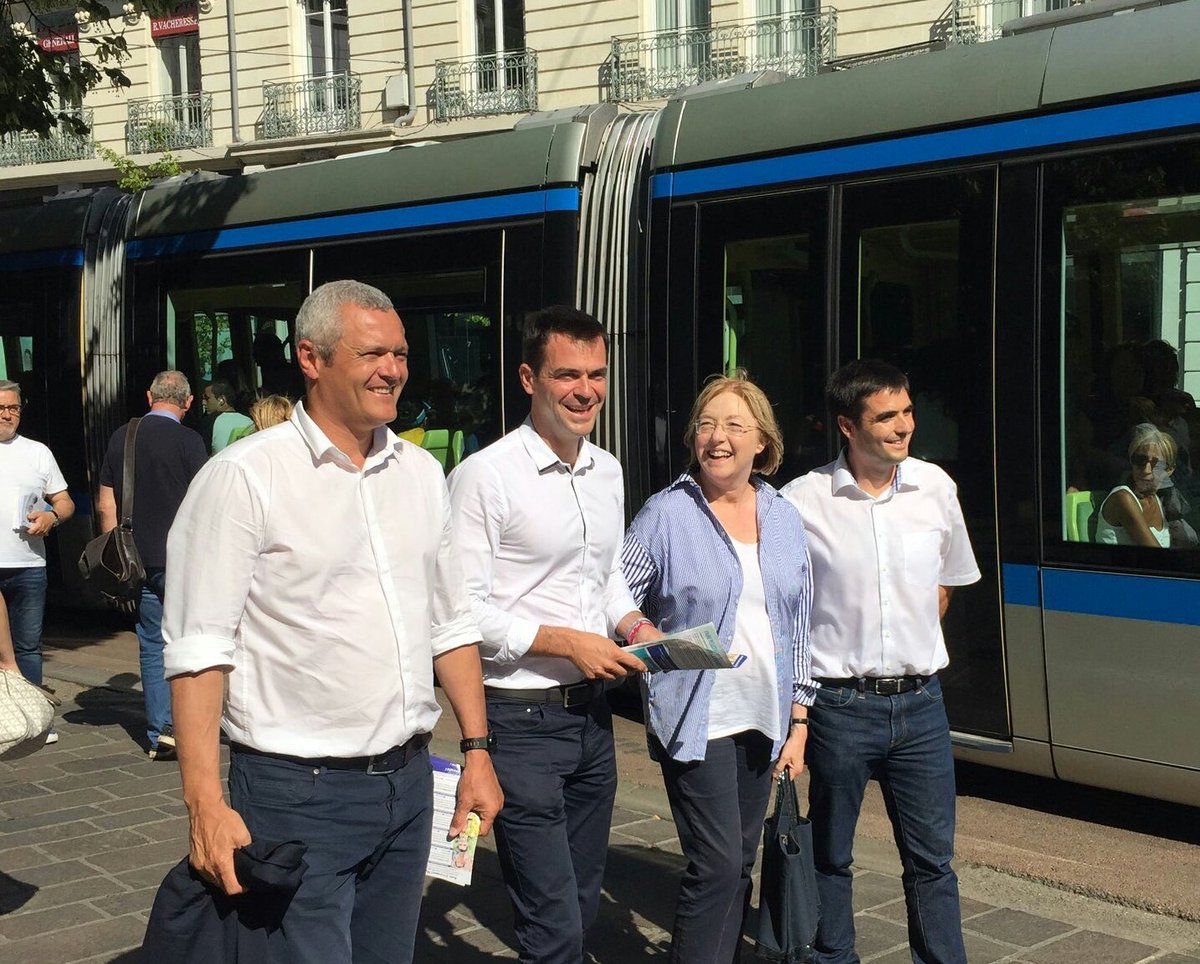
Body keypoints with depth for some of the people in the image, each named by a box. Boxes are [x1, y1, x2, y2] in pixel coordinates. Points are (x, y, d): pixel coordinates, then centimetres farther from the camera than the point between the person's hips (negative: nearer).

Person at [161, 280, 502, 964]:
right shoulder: (245, 476, -10)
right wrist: (207, 806, -19)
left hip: (408, 783, 6)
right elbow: (200, 648, -14)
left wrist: (477, 750, 10)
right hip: (297, 793, -6)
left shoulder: (422, 473, 9)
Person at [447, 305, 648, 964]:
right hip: (521, 719, -7)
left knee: (583, 906, 20)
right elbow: (464, 608, -17)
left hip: (592, 713, 8)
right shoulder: (485, 476, -15)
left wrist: (634, 625, 3)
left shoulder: (607, 471, 10)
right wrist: (568, 643, -18)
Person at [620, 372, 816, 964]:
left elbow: (800, 626, 11)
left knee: (738, 866, 12)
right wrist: (640, 637, -22)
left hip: (764, 723, 5)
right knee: (718, 867, -9)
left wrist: (798, 724, 9)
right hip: (697, 722, -5)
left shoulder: (784, 519, 8)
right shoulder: (666, 515, -6)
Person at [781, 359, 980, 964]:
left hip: (919, 702, 3)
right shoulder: (803, 501, -10)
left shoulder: (935, 487, 1)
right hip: (840, 704, -2)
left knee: (932, 859, 9)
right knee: (831, 857, 12)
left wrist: (917, 644, 12)